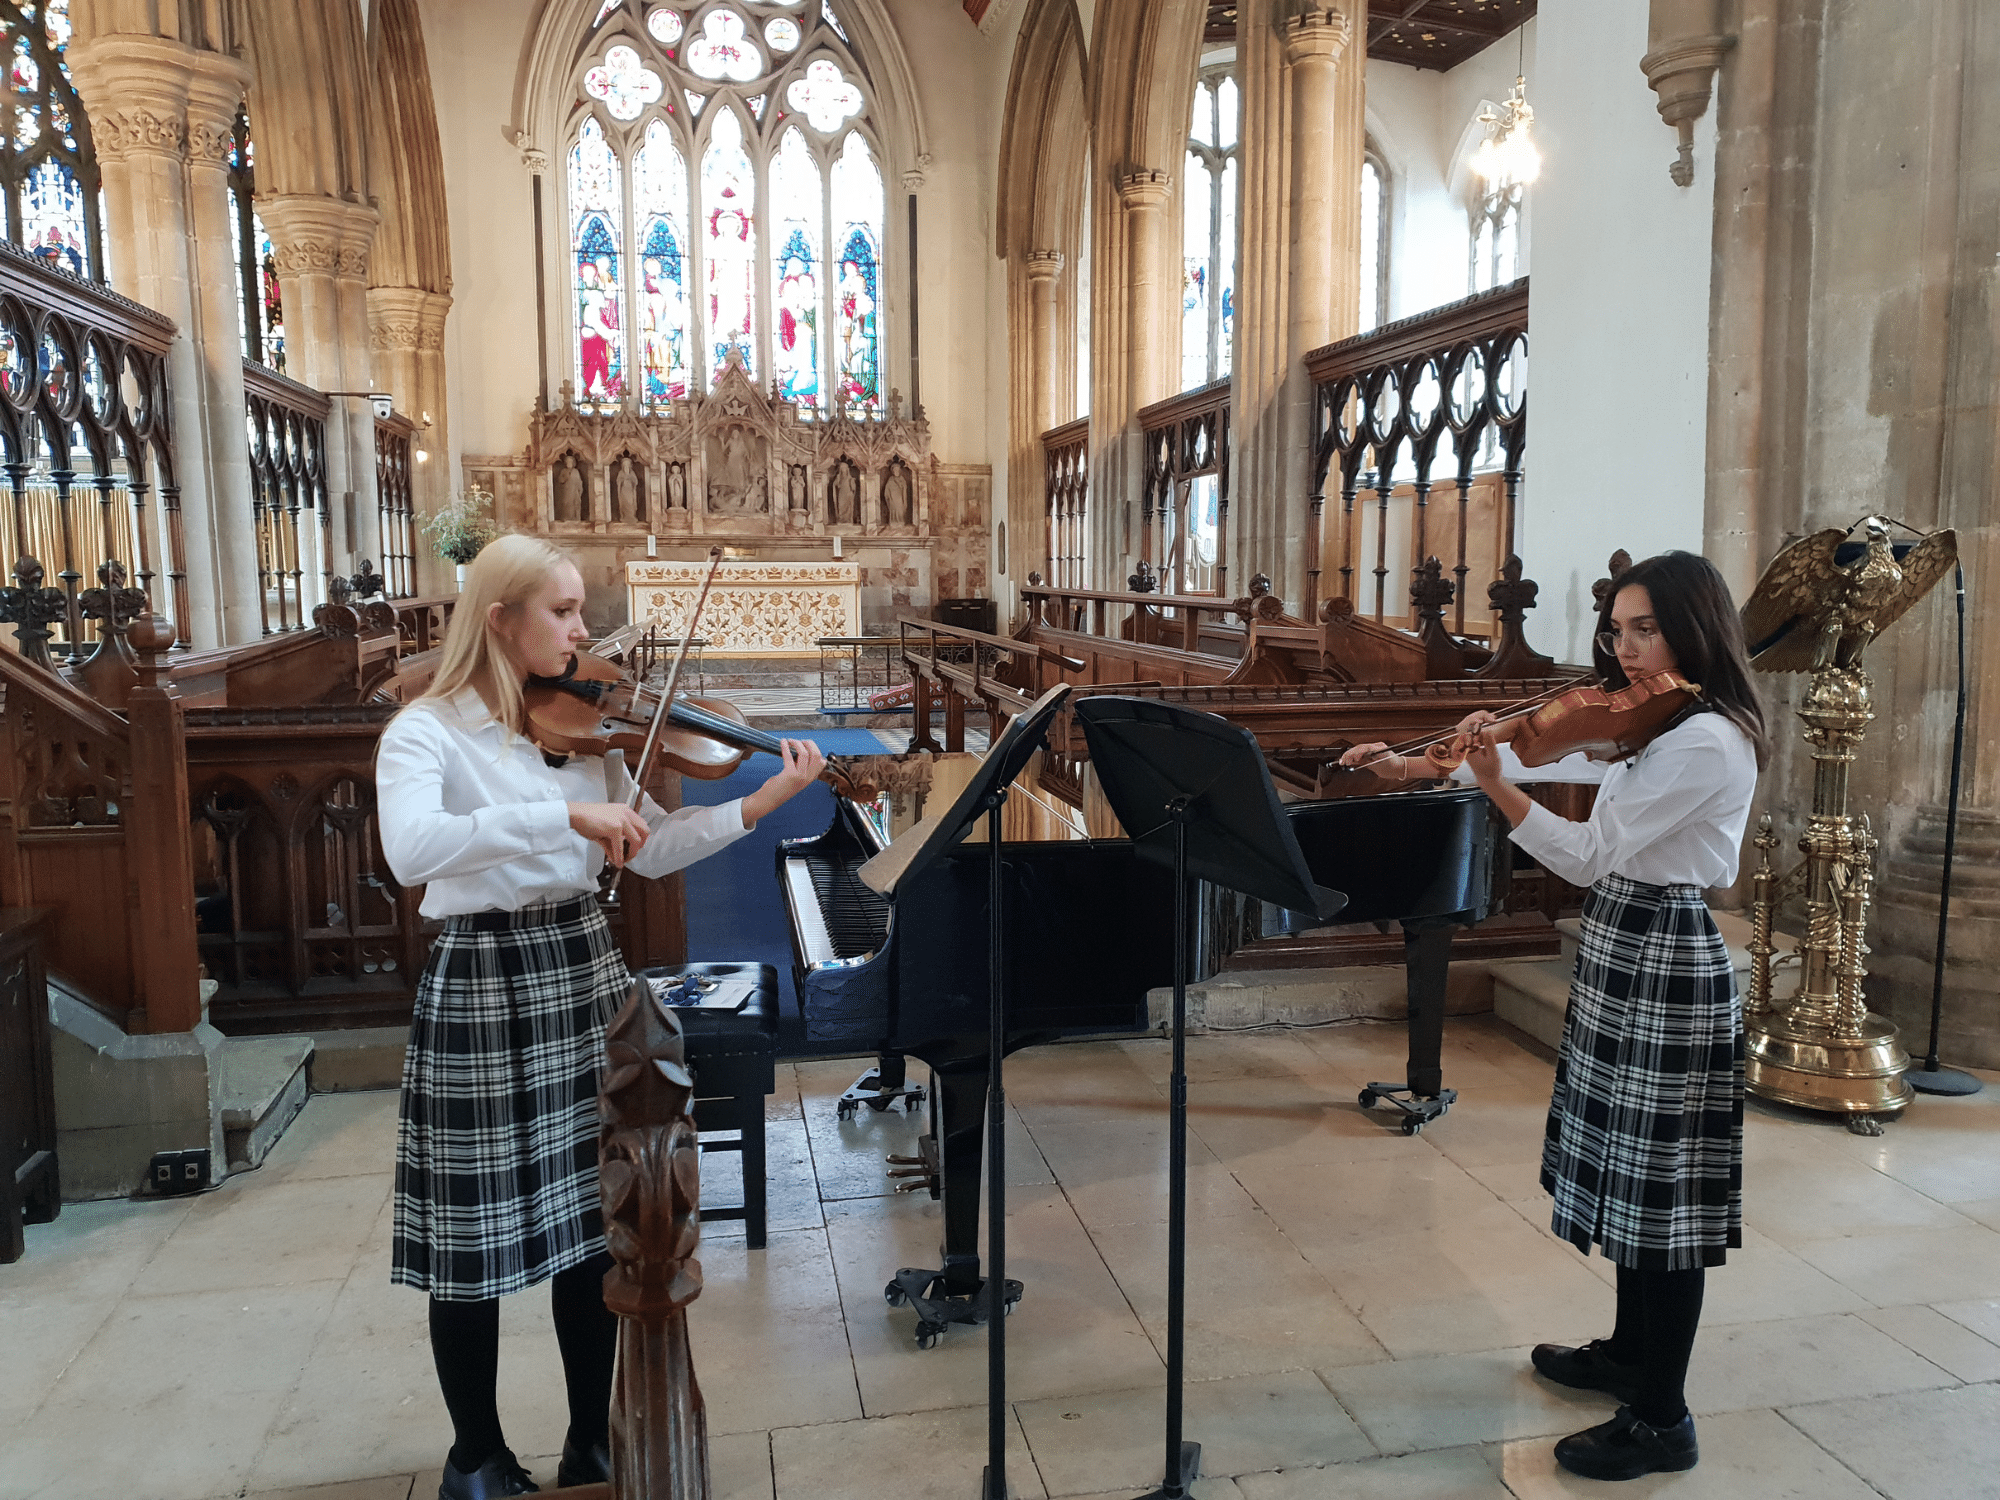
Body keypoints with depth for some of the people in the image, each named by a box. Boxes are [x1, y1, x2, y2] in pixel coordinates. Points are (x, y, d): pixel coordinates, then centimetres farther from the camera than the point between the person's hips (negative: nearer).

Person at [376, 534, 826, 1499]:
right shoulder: (428, 733, -9)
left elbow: (650, 853, 3)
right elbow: (411, 851, -29)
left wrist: (767, 799, -7)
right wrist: (567, 813, -35)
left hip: (584, 972, 5)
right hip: (480, 987, -4)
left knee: (594, 1220, 11)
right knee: (475, 1236, 6)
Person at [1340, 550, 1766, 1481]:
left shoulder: (1705, 741, -19)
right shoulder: (1645, 725, 10)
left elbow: (1589, 854, -24)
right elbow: (1553, 757, 15)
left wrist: (1495, 785, -33)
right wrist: (1417, 765, 12)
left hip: (1663, 971, -10)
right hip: (1623, 959, 10)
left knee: (1660, 1189, 0)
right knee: (1631, 1173, 20)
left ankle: (1661, 1422, 13)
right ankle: (1629, 1352, 37)